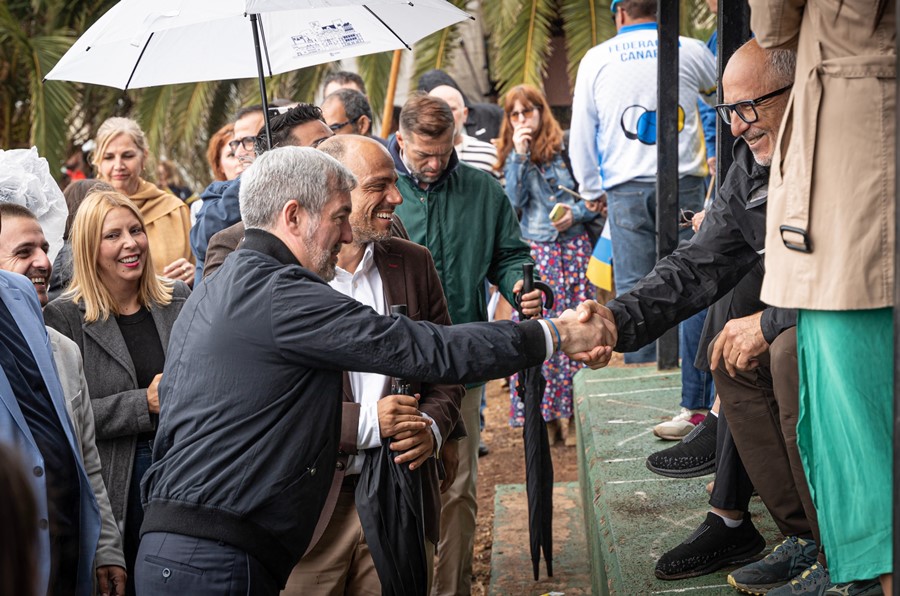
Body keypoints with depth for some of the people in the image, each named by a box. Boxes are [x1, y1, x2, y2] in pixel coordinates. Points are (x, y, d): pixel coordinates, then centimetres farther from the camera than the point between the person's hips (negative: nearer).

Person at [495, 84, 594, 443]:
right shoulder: (513, 156, 10)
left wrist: (576, 213, -13)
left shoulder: (566, 147, 3)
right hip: (535, 252, 1)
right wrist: (520, 156, -10)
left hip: (574, 247, -1)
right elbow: (515, 200, -5)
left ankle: (573, 413, 2)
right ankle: (546, 413, 2)